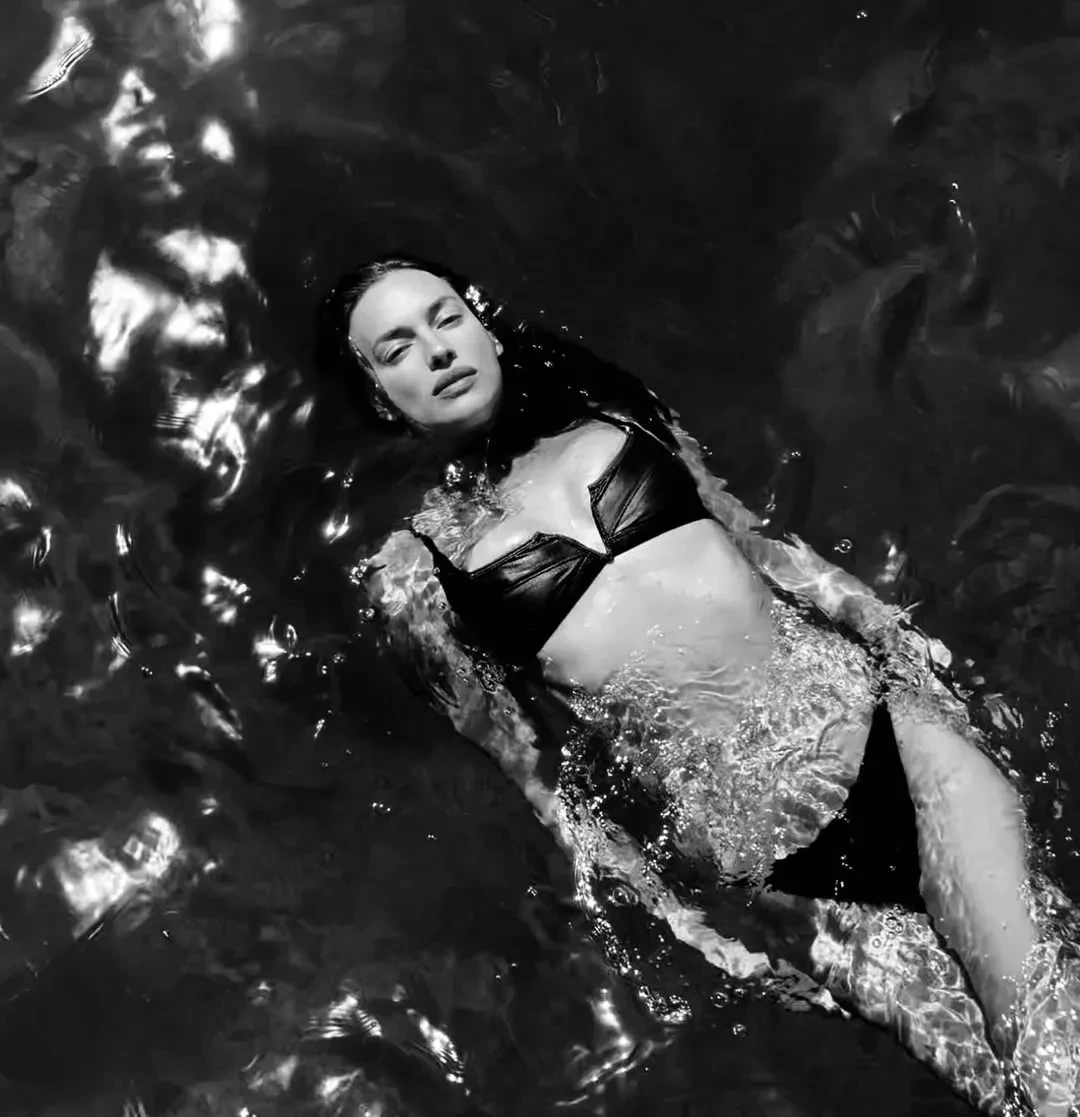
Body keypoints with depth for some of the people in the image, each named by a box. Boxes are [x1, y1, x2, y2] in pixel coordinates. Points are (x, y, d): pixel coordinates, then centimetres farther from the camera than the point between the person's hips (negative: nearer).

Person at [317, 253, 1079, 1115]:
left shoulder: (608, 416, 15)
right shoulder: (413, 571, 5)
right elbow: (529, 766, 6)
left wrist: (889, 629, 7)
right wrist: (636, 887, -3)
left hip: (847, 695, 3)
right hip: (732, 825, -3)